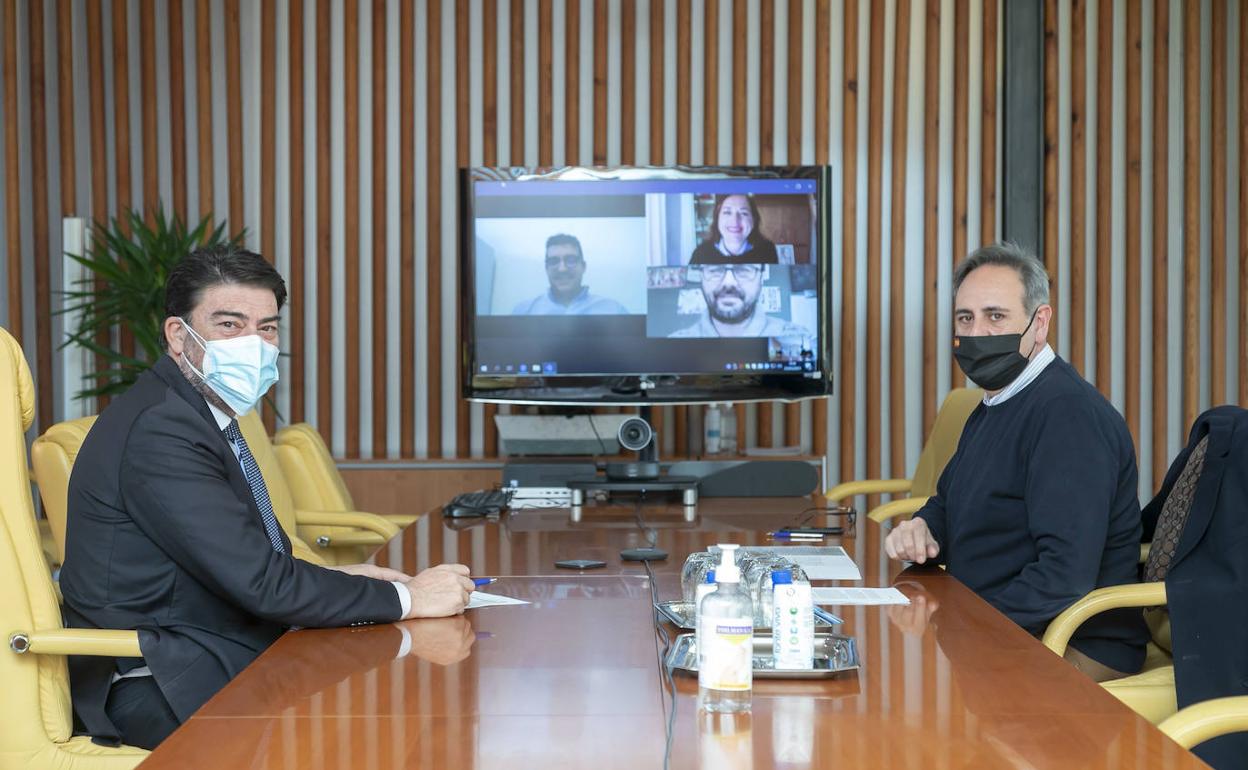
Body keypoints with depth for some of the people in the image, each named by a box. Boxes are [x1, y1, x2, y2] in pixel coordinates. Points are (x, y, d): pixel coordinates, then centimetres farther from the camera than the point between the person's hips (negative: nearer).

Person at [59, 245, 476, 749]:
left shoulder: (201, 415, 12)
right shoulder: (159, 430, -19)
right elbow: (261, 583, -22)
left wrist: (335, 580, 2)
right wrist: (405, 598, -16)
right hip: (165, 689, -9)